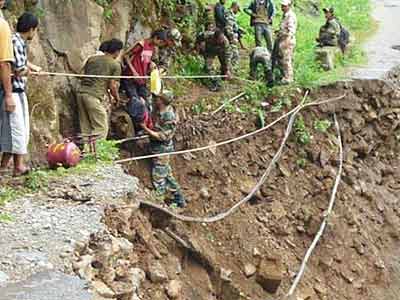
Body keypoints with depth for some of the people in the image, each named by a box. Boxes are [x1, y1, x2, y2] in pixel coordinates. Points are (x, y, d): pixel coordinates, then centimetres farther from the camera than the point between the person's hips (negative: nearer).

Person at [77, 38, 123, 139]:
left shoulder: (92, 59, 19)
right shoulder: (115, 65, 3)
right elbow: (112, 86, 0)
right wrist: (117, 98, 18)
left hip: (81, 92, 7)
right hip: (95, 96, -7)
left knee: (85, 129, 9)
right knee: (101, 129, -2)